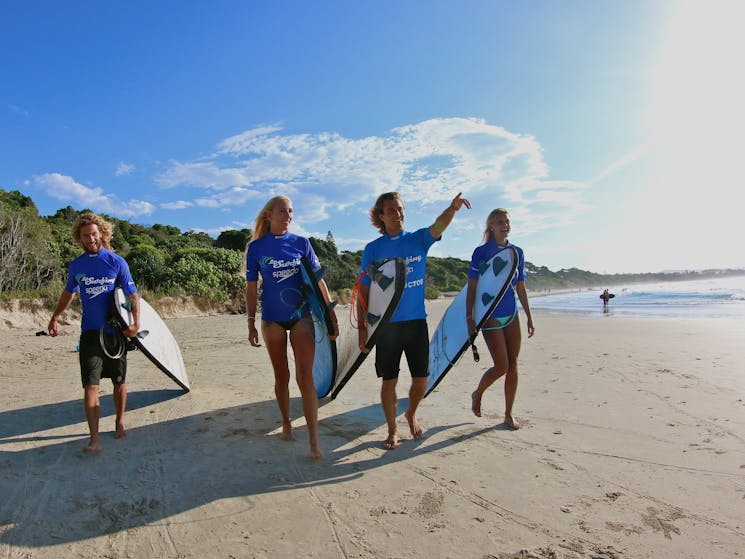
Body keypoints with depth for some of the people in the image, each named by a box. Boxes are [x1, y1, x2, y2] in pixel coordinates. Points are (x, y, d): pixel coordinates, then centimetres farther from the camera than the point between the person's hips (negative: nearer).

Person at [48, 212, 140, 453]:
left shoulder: (117, 262, -3)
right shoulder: (75, 266, 6)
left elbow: (133, 295, -2)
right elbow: (68, 293, 23)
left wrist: (136, 322, -15)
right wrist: (54, 318, 30)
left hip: (116, 332, -1)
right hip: (90, 333, 1)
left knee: (119, 383, 11)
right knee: (90, 386, -7)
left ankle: (119, 423, 30)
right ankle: (95, 439, -6)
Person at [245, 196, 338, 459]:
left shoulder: (301, 243, 1)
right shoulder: (256, 247, 0)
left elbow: (318, 280, 2)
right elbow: (251, 288, 4)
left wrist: (331, 314, -2)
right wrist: (251, 324, 1)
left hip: (301, 316, 0)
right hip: (272, 318, 1)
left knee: (305, 376, -7)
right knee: (281, 376, 12)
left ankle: (314, 441, -4)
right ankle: (286, 423, 34)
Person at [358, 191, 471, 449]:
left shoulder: (418, 239, 4)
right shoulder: (373, 249, 1)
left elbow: (438, 226, -18)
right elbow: (363, 290, 1)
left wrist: (453, 208, -39)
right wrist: (362, 327, -3)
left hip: (416, 321, 1)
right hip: (386, 324, -1)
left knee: (421, 378, 6)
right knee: (389, 380, 5)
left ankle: (411, 415, 36)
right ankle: (392, 430, 24)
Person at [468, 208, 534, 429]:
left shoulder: (517, 252, 8)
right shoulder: (481, 252, -6)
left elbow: (521, 288, 13)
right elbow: (471, 287, -8)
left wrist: (529, 317, 13)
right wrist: (469, 318, -14)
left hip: (512, 315, 5)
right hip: (490, 315, -5)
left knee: (513, 365, 6)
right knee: (501, 366, -7)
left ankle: (508, 414, 19)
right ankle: (477, 394, 22)